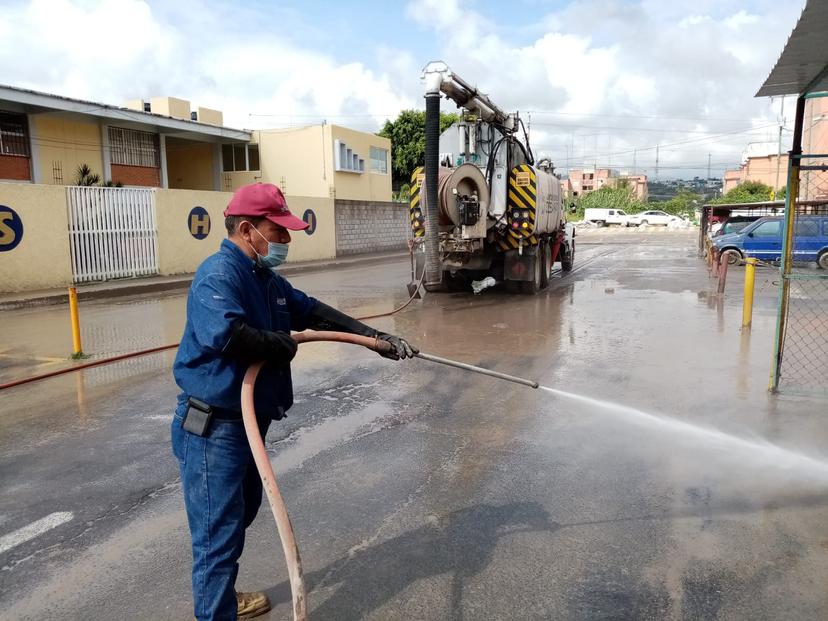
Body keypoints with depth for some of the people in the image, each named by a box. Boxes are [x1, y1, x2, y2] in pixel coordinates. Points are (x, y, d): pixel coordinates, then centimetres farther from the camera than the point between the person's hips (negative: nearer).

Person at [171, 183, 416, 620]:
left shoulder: (265, 278, 9)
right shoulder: (219, 274, -21)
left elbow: (314, 311, 15)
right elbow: (224, 333, -39)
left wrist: (374, 337, 13)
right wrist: (281, 344, -22)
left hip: (247, 421, 10)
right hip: (214, 428, -10)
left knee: (240, 514, 26)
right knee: (219, 532, -1)